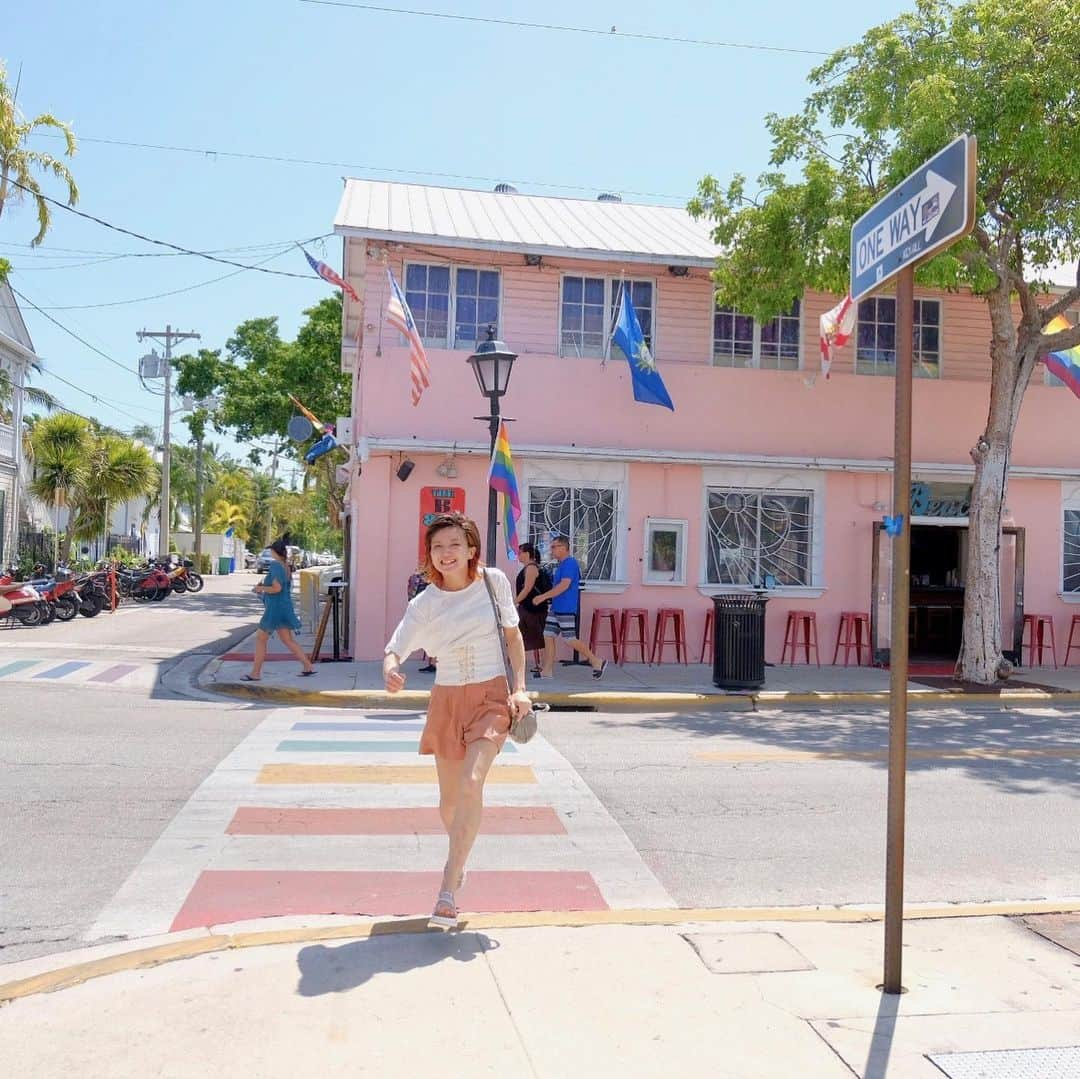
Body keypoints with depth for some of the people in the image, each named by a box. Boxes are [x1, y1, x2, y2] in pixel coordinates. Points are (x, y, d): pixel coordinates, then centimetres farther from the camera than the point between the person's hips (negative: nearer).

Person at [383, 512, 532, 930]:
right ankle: (458, 858, 43)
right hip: (447, 699, 2)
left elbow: (512, 634, 6)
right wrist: (390, 670, -32)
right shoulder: (425, 604, -6)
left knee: (471, 783, -23)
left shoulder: (494, 581, -5)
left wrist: (520, 688, -2)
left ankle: (448, 891, -19)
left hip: (491, 695, -2)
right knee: (449, 798, 11)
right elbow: (395, 650, -8)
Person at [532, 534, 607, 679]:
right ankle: (547, 670, 10)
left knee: (571, 640, -6)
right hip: (555, 608, 10)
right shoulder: (561, 565, 16)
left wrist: (543, 596, -24)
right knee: (548, 636, 6)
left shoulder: (570, 563, -15)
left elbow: (564, 585, -24)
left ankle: (597, 662, 5)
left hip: (566, 610, -10)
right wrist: (546, 597, 18)